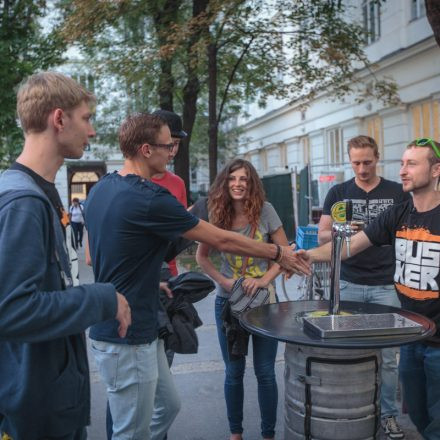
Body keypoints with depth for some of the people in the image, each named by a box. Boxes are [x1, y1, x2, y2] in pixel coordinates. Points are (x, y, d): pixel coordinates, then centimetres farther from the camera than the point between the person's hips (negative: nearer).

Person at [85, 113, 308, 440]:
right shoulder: (150, 198, -22)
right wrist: (278, 254, 0)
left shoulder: (101, 189, 6)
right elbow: (221, 240, -14)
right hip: (127, 338, -9)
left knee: (167, 405, 22)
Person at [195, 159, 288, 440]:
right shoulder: (217, 215, -4)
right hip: (228, 301, 2)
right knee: (234, 372, 12)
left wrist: (264, 280, -18)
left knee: (265, 372, 5)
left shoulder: (264, 211, -9)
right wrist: (222, 280, -9)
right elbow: (202, 256, 6)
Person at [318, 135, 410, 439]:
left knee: (388, 355, 5)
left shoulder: (398, 193, 3)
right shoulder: (338, 193, 5)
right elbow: (322, 236, 5)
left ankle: (389, 414, 19)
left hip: (387, 285, 0)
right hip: (348, 284, 1)